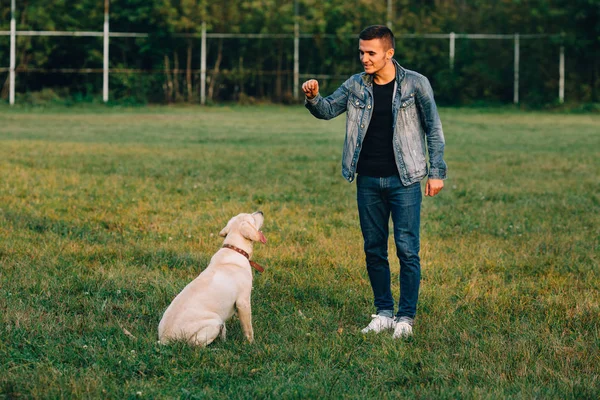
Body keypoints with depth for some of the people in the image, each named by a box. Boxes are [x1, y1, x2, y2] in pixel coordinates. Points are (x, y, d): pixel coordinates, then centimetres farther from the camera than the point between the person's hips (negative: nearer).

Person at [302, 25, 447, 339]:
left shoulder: (415, 84, -5)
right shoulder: (356, 86, 5)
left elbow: (433, 129, 0)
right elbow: (328, 109, -1)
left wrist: (437, 171, -4)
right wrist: (312, 98, -24)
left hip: (404, 180, -4)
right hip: (368, 181, 4)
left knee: (407, 250, -4)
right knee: (374, 250, 9)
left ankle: (406, 317, 3)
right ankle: (383, 313, 19)